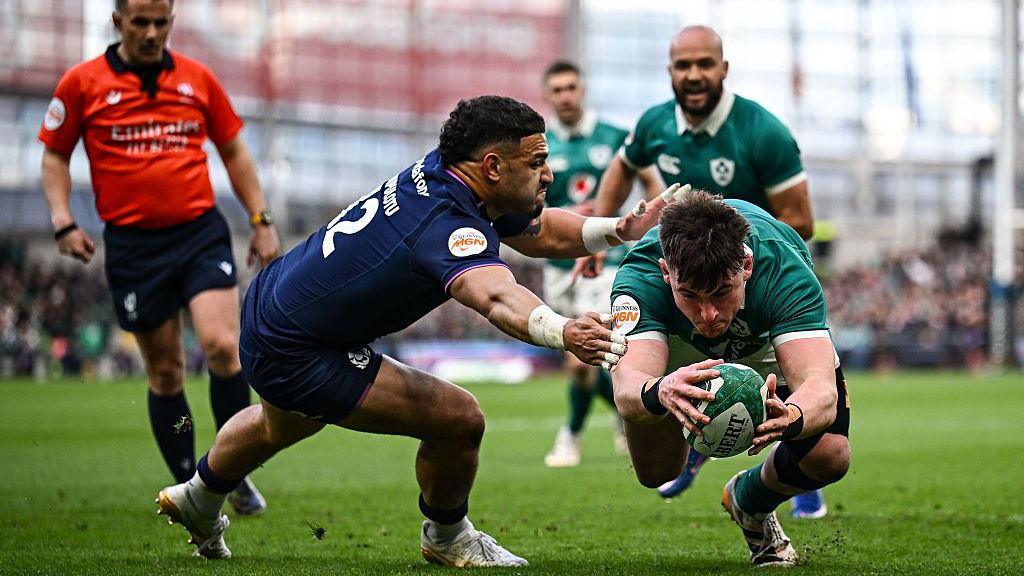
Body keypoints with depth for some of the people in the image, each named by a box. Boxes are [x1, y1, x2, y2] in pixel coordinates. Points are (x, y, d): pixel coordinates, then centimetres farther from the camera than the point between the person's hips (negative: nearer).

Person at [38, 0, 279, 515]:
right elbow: (55, 155, 9)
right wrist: (63, 221, -4)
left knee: (222, 346, -17)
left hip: (201, 231, 1)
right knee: (165, 372, 4)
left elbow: (233, 151, 16)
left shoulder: (197, 78, 7)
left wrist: (260, 220, 11)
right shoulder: (82, 83, 1)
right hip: (132, 245, -1)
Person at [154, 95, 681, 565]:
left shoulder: (438, 170, -5)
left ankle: (199, 500, 67)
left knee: (283, 426, 39)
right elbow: (496, 297, -55)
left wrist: (619, 229, -6)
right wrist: (561, 333, -72)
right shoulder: (445, 223, -33)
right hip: (296, 355, -10)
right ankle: (446, 536, 16)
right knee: (457, 418, -13)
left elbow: (539, 232, 9)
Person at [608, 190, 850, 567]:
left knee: (830, 457, -20)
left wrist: (789, 418, -74)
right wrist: (658, 393, -79)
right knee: (655, 472, -15)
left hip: (771, 340, 0)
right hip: (674, 341, 1)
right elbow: (626, 385, -55)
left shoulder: (785, 269, -41)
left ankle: (750, 501, 17)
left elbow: (822, 389, -50)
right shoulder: (640, 276, -41)